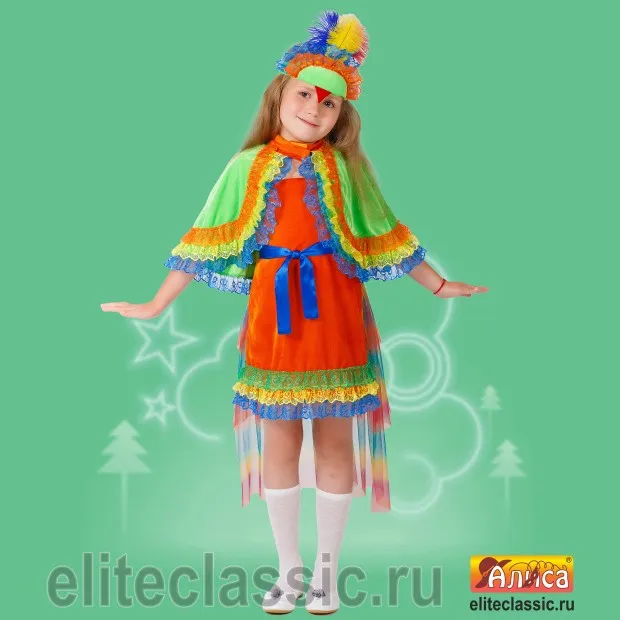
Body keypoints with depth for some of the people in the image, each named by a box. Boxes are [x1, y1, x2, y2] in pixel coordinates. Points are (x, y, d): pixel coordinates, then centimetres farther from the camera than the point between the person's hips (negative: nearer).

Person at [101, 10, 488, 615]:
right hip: (273, 314, 1)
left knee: (336, 439, 5)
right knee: (279, 439, 7)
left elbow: (385, 236, 11)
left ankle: (326, 567, 20)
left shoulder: (346, 167, 3)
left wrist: (438, 285, 14)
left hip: (336, 316, 0)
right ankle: (288, 566, 22)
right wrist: (157, 304, 4)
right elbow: (207, 241, 5)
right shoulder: (248, 166, 3)